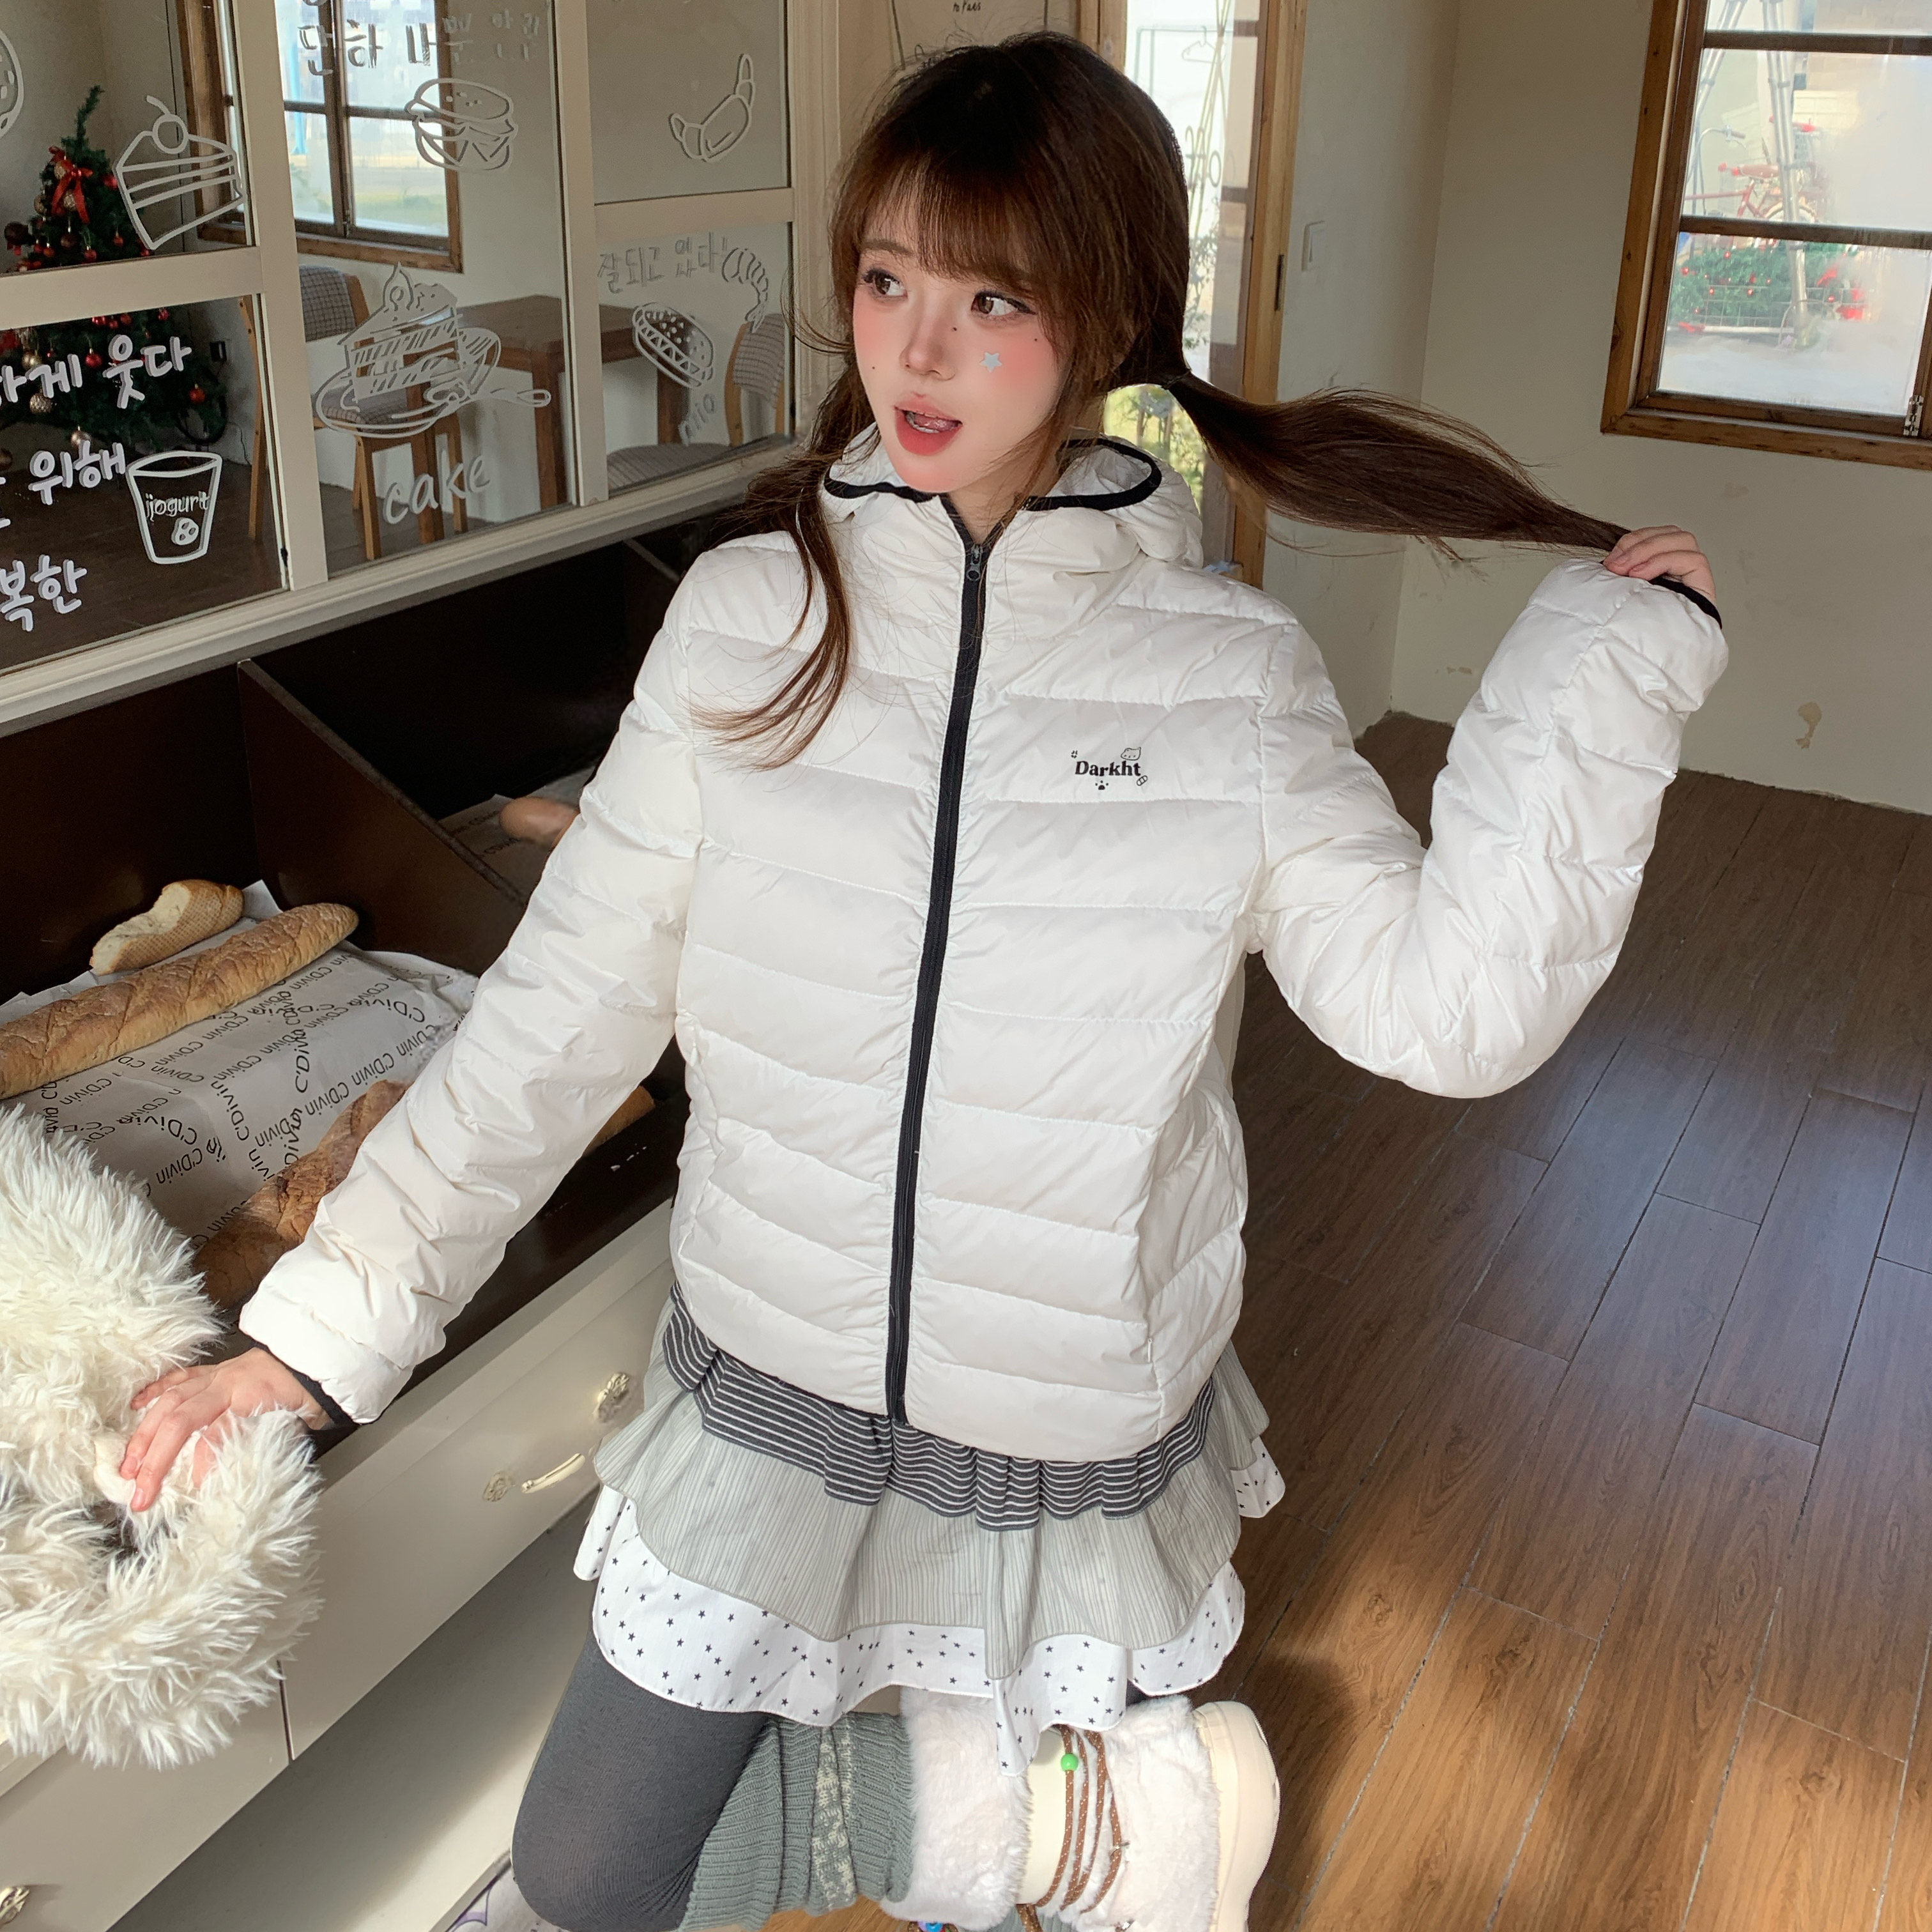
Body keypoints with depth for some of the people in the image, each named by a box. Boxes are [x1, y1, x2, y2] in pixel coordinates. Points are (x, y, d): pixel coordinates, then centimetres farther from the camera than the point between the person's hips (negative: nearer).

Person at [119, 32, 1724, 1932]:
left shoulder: (1226, 672, -11)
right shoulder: (751, 617, -9)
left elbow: (1448, 1004, -16)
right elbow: (560, 1007, -7)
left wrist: (1601, 675, -18)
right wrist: (318, 1324, -9)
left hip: (1070, 1435, -1)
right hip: (768, 1399, 2)